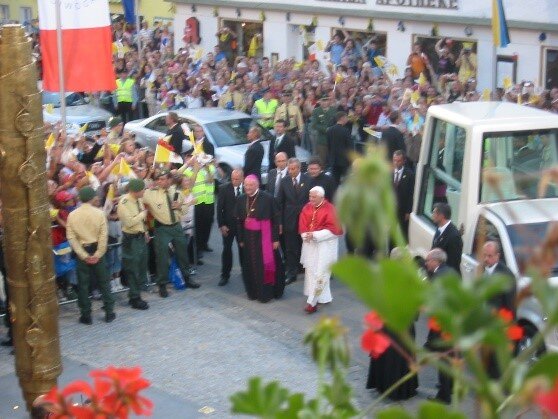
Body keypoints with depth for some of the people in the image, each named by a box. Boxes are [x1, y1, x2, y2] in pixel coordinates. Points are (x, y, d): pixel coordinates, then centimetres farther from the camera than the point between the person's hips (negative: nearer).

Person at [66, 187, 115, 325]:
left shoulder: (72, 215, -5)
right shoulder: (99, 213, -9)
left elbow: (71, 238, -10)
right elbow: (104, 236, -13)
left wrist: (84, 255, -9)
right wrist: (98, 254, -8)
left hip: (82, 253, 1)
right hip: (97, 251, -1)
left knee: (83, 284, 8)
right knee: (103, 282, 11)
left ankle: (86, 315, 10)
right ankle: (109, 312, 14)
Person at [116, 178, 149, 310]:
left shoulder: (138, 200, 4)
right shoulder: (124, 203, -21)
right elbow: (129, 222, -27)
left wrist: (145, 232, 12)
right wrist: (143, 214, -18)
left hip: (141, 237, 8)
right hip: (131, 239, -8)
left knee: (142, 266, 15)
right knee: (133, 269, 1)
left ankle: (136, 295, 27)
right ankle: (134, 299, 11)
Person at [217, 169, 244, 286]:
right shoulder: (224, 188, -8)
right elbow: (219, 208, -6)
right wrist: (221, 225, -10)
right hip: (228, 225, -1)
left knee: (243, 248, 10)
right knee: (227, 249, 2)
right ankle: (225, 275, 8)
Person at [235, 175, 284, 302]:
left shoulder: (267, 198, -14)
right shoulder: (241, 200, 1)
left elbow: (276, 219, -10)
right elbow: (239, 221, 8)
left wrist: (275, 239, -10)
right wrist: (241, 239, 7)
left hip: (264, 236, -4)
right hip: (249, 237, 4)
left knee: (266, 264, 3)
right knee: (251, 266, 10)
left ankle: (266, 292, 15)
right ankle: (253, 291, 24)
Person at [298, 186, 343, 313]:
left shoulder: (329, 209, -11)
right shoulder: (307, 208, 6)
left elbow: (333, 229, -15)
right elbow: (302, 224, 8)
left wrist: (315, 235, -20)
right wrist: (305, 235, -12)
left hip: (324, 246, -6)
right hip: (310, 245, 6)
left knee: (319, 273, -9)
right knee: (311, 271, 7)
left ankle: (312, 302, -8)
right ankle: (323, 297, 20)